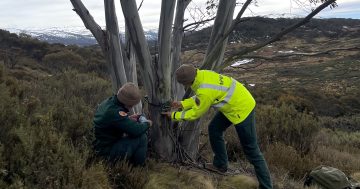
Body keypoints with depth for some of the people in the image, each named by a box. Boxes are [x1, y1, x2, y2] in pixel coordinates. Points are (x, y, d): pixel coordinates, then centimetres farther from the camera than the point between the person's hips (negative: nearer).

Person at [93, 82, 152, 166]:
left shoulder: (107, 102, 0)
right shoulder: (114, 112, -30)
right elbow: (136, 130, -30)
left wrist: (128, 118, 6)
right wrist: (147, 124, -8)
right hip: (108, 152, -10)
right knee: (142, 138, -15)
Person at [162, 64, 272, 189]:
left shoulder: (205, 90, -32)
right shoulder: (201, 75, -6)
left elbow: (195, 113, -16)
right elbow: (199, 98, 12)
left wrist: (174, 115, -3)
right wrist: (182, 104, 8)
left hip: (242, 108, -9)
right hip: (232, 104, 9)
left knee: (251, 150, -1)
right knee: (214, 129, 16)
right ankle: (220, 164, 31)